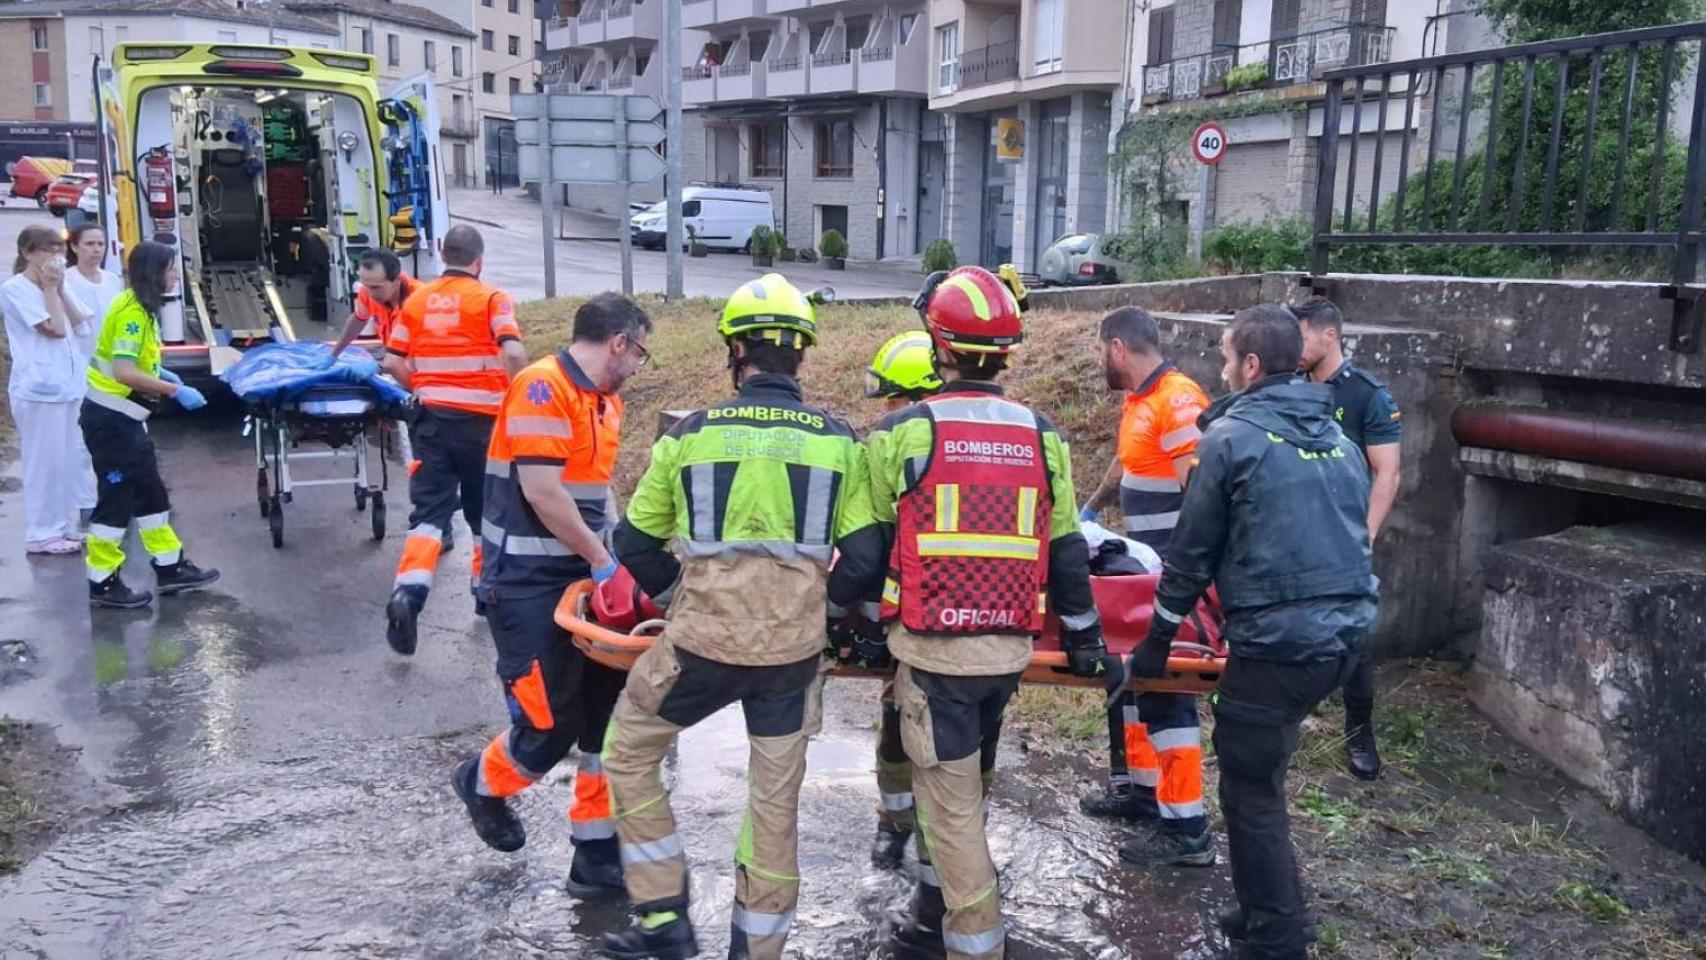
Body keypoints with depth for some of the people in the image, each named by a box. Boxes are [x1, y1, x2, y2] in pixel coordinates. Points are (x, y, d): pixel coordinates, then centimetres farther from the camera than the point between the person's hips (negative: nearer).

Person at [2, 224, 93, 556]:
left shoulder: (53, 286, 15)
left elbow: (81, 325, 7)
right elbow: (54, 328, -15)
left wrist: (59, 288, 1)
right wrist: (50, 288, -8)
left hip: (67, 386, 8)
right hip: (39, 389, -8)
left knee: (68, 461, 11)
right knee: (44, 463, -4)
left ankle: (64, 527, 20)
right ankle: (41, 535, 3)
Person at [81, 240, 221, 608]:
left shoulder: (139, 307, 10)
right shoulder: (131, 312, -20)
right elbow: (124, 372, -29)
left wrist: (158, 373, 11)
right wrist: (175, 390, -25)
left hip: (124, 419, 10)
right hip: (110, 419, -10)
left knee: (150, 491, 15)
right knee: (115, 497, -2)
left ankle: (170, 567, 23)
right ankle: (102, 582, 7)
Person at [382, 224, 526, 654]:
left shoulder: (416, 299, 8)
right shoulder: (491, 298, -4)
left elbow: (393, 363, 5)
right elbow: (513, 353, -19)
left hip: (431, 417, 2)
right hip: (480, 419, -2)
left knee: (429, 511, -1)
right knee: (486, 507, 16)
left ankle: (408, 593, -21)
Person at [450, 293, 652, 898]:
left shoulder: (604, 400, 11)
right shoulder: (542, 387, -17)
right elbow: (541, 491, -22)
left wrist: (621, 555, 6)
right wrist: (601, 561, -16)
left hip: (581, 579, 9)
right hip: (528, 587, -9)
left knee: (609, 714, 7)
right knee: (549, 727, -2)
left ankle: (599, 856, 18)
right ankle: (484, 784, 32)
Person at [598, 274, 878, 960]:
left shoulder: (691, 434, -3)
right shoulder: (838, 440, 0)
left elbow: (636, 542, 6)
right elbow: (864, 552, 1)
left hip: (704, 640, -2)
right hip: (794, 646, 2)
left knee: (628, 753, 21)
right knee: (776, 797, 16)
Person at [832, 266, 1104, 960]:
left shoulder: (901, 432, -8)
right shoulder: (1042, 436, 4)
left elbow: (862, 550, -3)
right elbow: (1066, 552, 9)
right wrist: (1085, 638, 20)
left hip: (933, 646, -5)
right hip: (1010, 648, 5)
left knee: (951, 803, 5)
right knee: (960, 789, 22)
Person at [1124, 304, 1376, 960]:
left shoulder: (1231, 436, -7)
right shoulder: (1338, 436, 14)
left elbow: (1192, 549, -3)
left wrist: (1157, 642, 7)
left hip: (1276, 641, -7)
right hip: (1345, 633, 8)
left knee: (1252, 794, 5)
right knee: (1261, 775, 20)